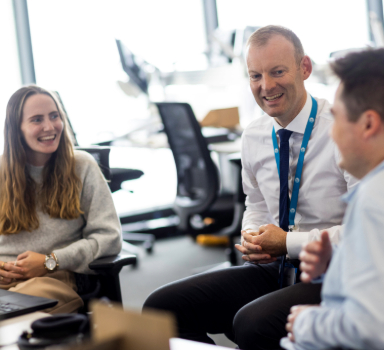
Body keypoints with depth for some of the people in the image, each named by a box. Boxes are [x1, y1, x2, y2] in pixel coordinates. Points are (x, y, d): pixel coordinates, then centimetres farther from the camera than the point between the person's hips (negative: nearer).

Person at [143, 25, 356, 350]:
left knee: (252, 324, -35)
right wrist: (251, 239, 1)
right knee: (161, 307, -9)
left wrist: (288, 243, -15)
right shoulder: (254, 137, 9)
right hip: (272, 268, 7)